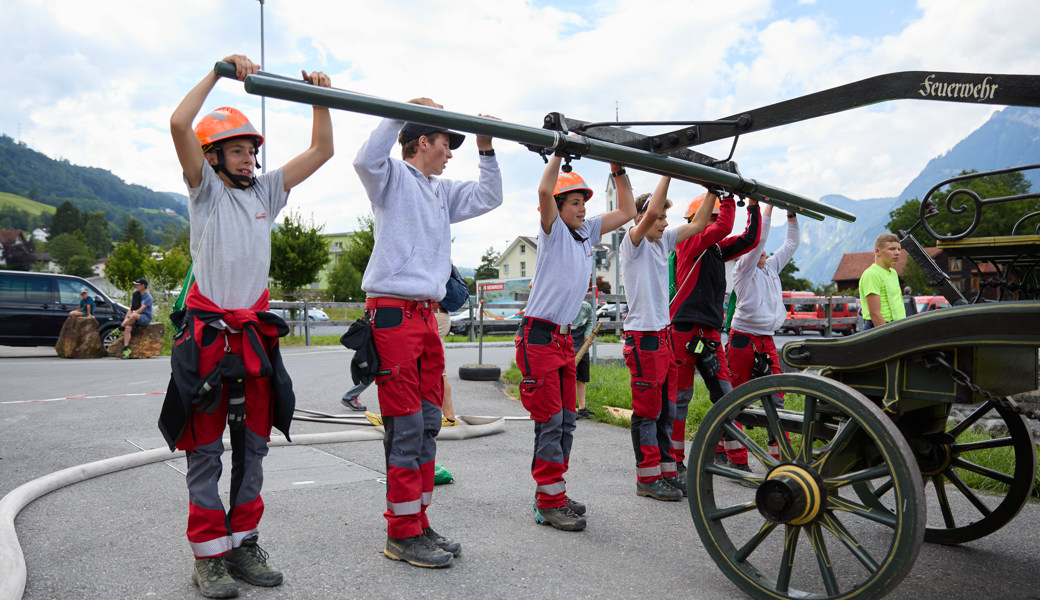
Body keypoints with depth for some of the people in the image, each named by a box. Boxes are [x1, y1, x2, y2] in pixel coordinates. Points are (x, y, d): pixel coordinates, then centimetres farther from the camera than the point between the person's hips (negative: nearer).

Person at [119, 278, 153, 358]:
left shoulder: (148, 297, -5)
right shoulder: (136, 295, 17)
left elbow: (140, 309, -15)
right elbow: (131, 309, 15)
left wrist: (129, 316, -19)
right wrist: (126, 319, 1)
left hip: (145, 318, -6)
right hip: (136, 319, 6)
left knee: (134, 316, -38)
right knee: (127, 328, -22)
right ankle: (126, 349, -26)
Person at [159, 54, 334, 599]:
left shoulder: (266, 191, 13)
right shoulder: (205, 190, 1)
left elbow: (321, 150, 13)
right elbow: (179, 124, -15)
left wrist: (319, 97, 5)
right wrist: (219, 72, -10)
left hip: (255, 333, 5)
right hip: (208, 333, -5)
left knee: (252, 447, 10)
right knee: (206, 450, 1)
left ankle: (244, 545, 21)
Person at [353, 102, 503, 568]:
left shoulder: (442, 191, 22)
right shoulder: (394, 177, -1)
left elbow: (488, 197, 28)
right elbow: (367, 160, -22)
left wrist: (486, 150, 17)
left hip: (427, 316, 9)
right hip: (393, 314, -8)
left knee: (428, 424, 10)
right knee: (405, 426, -7)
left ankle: (419, 526, 20)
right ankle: (401, 535, 3)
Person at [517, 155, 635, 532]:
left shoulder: (587, 232, 13)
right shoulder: (553, 231, -6)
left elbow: (627, 211, 19)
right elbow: (544, 190, -24)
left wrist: (617, 168, 13)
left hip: (564, 338, 8)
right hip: (539, 335, -8)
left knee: (566, 420, 11)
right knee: (550, 420, -7)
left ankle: (550, 494, 23)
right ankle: (549, 505, 0)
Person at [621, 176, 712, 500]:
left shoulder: (663, 242, 14)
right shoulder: (633, 243, -8)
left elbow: (697, 224, 18)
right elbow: (650, 211, -24)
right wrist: (668, 173, -18)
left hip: (663, 334, 8)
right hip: (642, 337, -8)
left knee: (666, 410, 12)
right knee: (647, 410, -3)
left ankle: (666, 472, 22)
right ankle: (648, 478, 5)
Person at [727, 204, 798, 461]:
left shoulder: (771, 267, 16)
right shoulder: (743, 269, -4)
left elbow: (791, 244, 22)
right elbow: (758, 239, -15)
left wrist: (791, 215, 14)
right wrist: (769, 207, -11)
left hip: (767, 340, 6)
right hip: (742, 339, -6)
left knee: (775, 397, -1)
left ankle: (778, 451, 2)